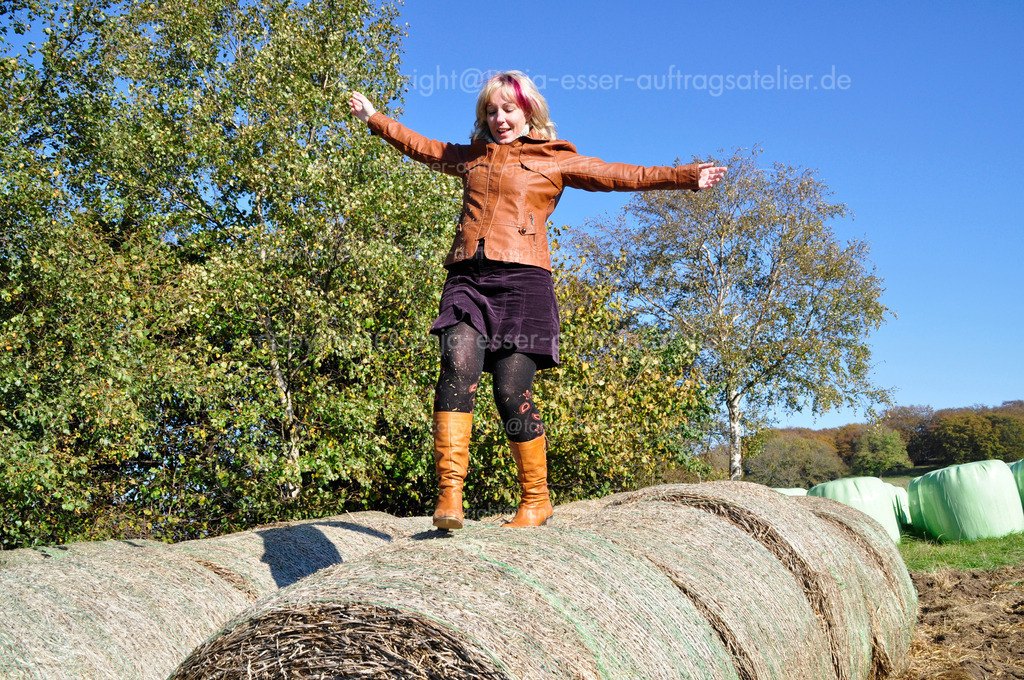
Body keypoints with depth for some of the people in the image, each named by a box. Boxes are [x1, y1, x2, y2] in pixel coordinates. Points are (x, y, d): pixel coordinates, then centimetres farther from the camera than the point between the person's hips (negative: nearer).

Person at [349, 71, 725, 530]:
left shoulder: (556, 160, 17)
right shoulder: (471, 157, 29)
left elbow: (621, 176, 12)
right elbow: (420, 146, 42)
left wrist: (686, 177, 5)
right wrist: (373, 117, 50)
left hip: (521, 280, -3)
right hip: (467, 278, 3)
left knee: (512, 391, -11)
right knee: (458, 367, -21)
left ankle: (536, 499, 6)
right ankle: (449, 493, -23)